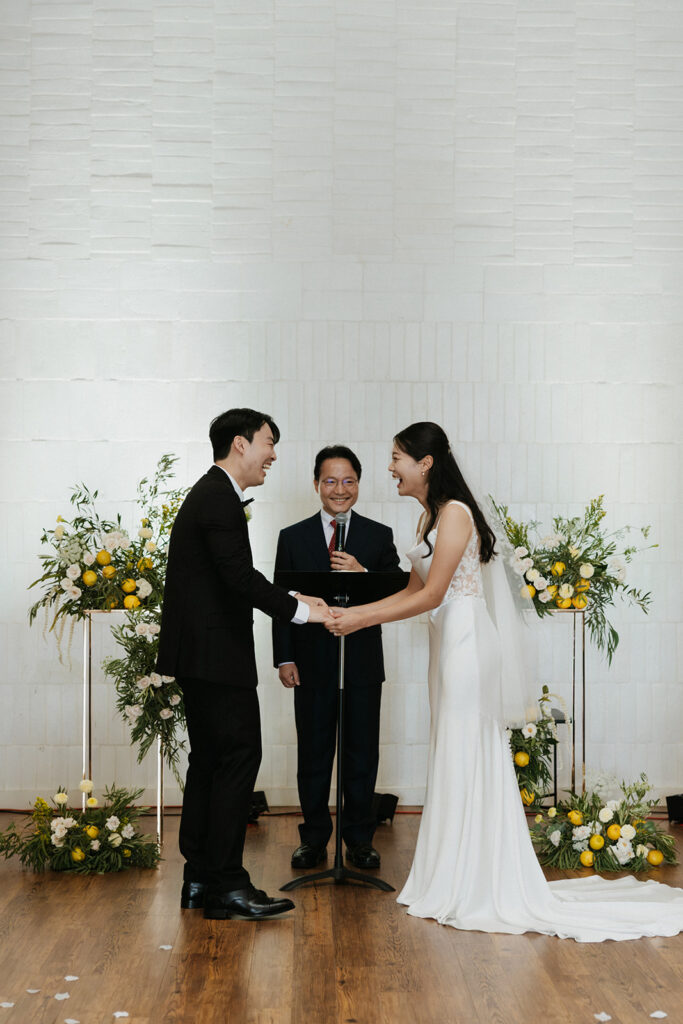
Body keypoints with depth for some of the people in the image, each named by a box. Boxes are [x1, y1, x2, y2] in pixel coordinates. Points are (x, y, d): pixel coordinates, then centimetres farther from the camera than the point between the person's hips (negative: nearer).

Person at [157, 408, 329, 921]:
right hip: (216, 655, -11)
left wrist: (291, 599, 12)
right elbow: (239, 577, -23)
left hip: (199, 653, 11)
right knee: (239, 757, -7)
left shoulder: (212, 494, 19)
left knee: (210, 760, 13)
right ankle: (226, 884, -3)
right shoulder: (219, 500, -14)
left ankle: (199, 879, 18)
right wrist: (300, 609, -16)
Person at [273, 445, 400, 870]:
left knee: (362, 755, 7)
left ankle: (361, 840, 18)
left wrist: (363, 575, -21)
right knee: (313, 756, 8)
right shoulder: (293, 537, 5)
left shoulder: (379, 536, 4)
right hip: (312, 666, 0)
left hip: (362, 664, 0)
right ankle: (314, 839, 19)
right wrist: (285, 658, -4)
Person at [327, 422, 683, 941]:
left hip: (466, 643, -10)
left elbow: (431, 594, -18)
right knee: (455, 762, 13)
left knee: (465, 761, -3)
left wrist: (361, 620, -17)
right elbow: (415, 591, 16)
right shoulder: (431, 515, 15)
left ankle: (471, 891, 7)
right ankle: (458, 882, 21)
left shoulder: (454, 513, -15)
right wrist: (351, 611, 8)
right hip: (450, 645, 10)